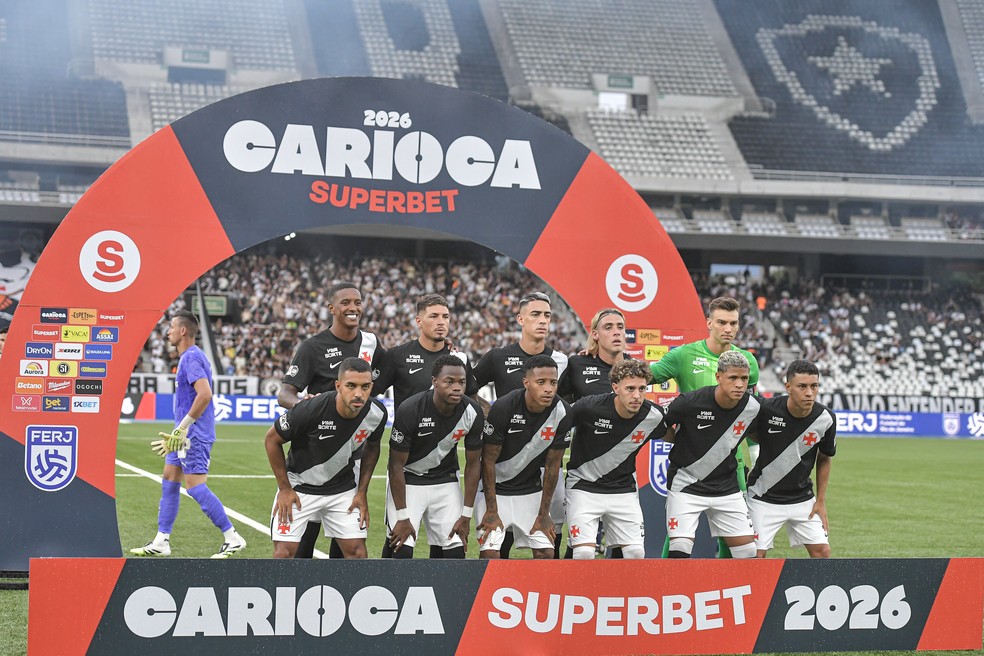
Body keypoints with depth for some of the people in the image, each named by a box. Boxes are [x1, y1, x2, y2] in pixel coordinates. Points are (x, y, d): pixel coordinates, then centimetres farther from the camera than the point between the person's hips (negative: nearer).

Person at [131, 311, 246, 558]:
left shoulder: (191, 358, -15)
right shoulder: (189, 357, 17)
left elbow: (204, 394, -28)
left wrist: (183, 427, -25)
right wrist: (178, 434, 26)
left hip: (194, 435, -11)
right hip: (187, 436, 11)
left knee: (195, 486, -12)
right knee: (169, 481, 12)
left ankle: (233, 538, -8)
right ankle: (161, 542, 16)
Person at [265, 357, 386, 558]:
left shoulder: (377, 414, -17)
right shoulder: (310, 410, -31)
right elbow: (272, 439, -14)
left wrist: (362, 492, 3)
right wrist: (284, 488, -9)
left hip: (343, 488, 4)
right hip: (300, 487, -3)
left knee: (356, 550, -2)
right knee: (284, 552, -10)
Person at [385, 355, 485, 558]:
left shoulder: (473, 413, -16)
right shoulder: (410, 410, -27)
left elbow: (473, 463, -4)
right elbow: (397, 465, -18)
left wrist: (466, 515, -4)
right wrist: (402, 517, -17)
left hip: (445, 480, 3)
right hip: (408, 480, -3)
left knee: (455, 551, -4)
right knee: (402, 550, -14)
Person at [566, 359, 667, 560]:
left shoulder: (653, 415, -12)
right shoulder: (589, 407, -22)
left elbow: (670, 437, 13)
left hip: (624, 489, 3)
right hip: (584, 488, -3)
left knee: (636, 552, -3)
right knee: (584, 553, -15)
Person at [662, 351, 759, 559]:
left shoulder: (752, 408, -9)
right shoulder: (690, 402, -21)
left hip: (726, 486, 4)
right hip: (686, 485, -4)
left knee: (748, 550, 2)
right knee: (680, 550, -14)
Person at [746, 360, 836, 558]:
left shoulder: (825, 418, -12)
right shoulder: (766, 408, -22)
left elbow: (824, 459, 5)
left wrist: (821, 500, 5)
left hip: (803, 499, 3)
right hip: (764, 497, -3)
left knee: (822, 551, -1)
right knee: (756, 555, -7)